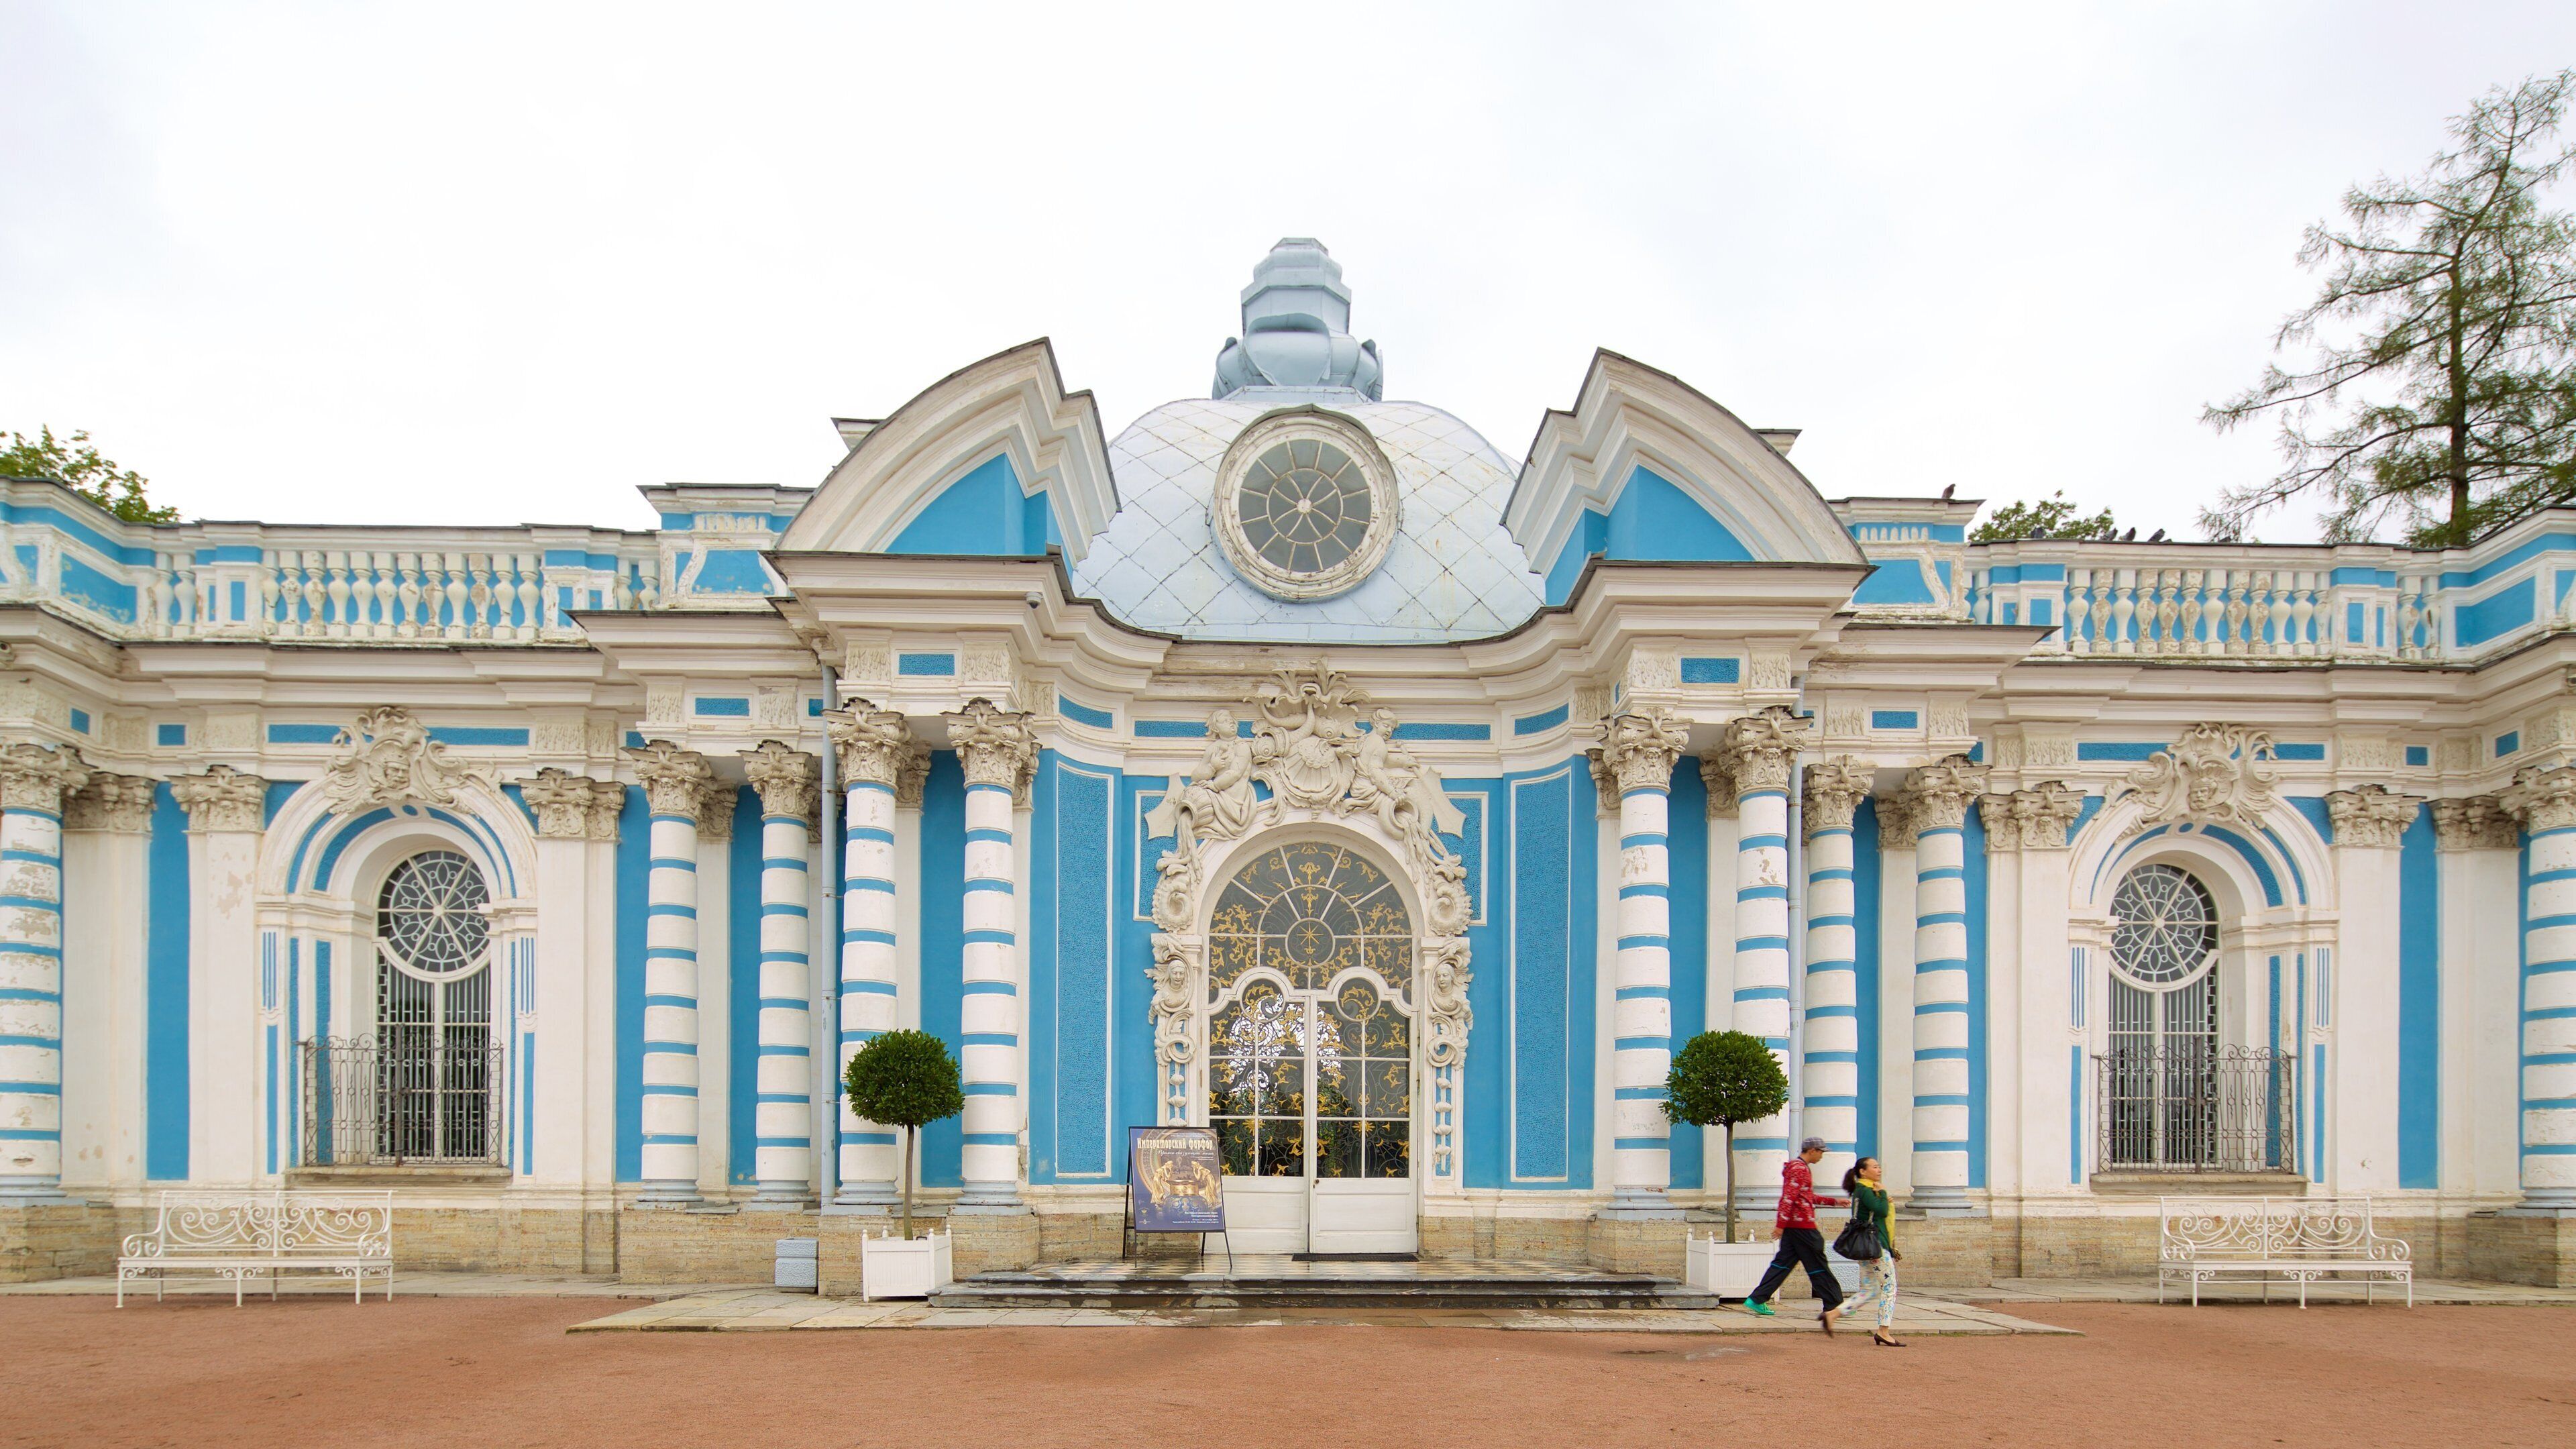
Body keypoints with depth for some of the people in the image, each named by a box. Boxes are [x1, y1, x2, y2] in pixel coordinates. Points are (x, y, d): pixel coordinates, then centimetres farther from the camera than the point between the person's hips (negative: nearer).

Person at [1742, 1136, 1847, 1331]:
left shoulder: (1802, 1168, 20)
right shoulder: (1800, 1169, -14)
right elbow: (1788, 1198, -22)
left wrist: (1834, 1202, 28)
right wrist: (1781, 1224, -25)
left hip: (1792, 1225, 10)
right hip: (1802, 1225, -10)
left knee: (1783, 1263, 8)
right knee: (1817, 1266, -2)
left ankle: (1756, 1300, 5)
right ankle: (1833, 1306, 6)